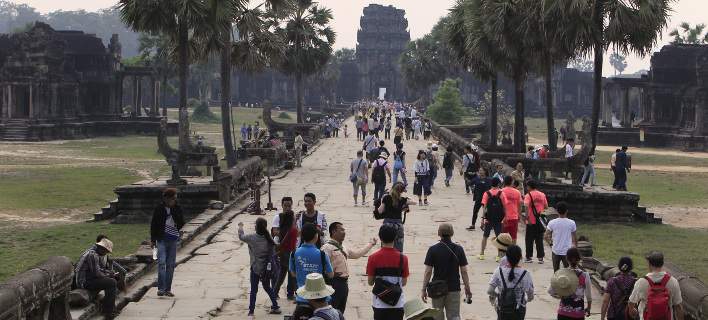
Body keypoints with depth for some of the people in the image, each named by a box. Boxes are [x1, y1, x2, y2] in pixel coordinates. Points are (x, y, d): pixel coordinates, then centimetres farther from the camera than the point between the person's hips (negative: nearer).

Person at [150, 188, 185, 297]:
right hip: (162, 240, -3)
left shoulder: (177, 210, 5)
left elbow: (181, 223, -2)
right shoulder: (159, 210, -2)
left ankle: (168, 289, 12)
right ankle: (161, 288, -13)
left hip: (173, 240, 3)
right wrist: (153, 240, 0)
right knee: (161, 263, -13)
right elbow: (153, 225, 2)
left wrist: (174, 212, -12)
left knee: (171, 265, 5)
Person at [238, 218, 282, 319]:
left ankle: (251, 312, 8)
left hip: (256, 268, -4)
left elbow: (241, 236, 3)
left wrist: (240, 227, 21)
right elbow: (273, 253, -2)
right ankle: (275, 307, 26)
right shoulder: (269, 239, -6)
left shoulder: (252, 238, -16)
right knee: (267, 287, 22)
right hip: (267, 268, 4)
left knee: (253, 290, 5)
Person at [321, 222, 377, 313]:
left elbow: (356, 254, 31)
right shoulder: (327, 247, -13)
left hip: (344, 282, 10)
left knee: (340, 312, 15)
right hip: (334, 283, -10)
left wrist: (370, 244, 36)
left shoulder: (343, 248, 18)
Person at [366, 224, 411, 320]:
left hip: (380, 303, -1)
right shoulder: (402, 258, -4)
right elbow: (404, 282, 2)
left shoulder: (373, 258, -7)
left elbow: (370, 282, -2)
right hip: (398, 303, 1)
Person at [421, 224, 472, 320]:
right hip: (454, 288, 1)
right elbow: (464, 271, -2)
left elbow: (428, 272, -9)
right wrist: (467, 288, 8)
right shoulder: (459, 249, -4)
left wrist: (424, 289, -2)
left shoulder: (433, 250, -8)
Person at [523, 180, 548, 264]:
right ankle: (540, 258, 8)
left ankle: (528, 257, 8)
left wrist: (526, 216, -21)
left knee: (529, 240, 6)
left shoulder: (529, 195, -7)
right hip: (540, 221, 4)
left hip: (531, 221, -4)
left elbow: (526, 206, -22)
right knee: (539, 240, 10)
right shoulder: (542, 195, 6)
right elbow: (546, 207, 11)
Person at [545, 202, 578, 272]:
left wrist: (550, 241, 15)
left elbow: (546, 237, -6)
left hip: (556, 251, 1)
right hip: (567, 251, -1)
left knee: (556, 271, 14)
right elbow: (574, 238, -1)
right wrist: (575, 246, 17)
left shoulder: (552, 223, -9)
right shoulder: (571, 223, -9)